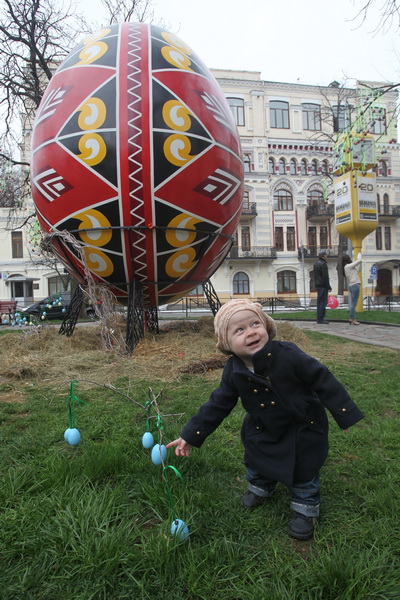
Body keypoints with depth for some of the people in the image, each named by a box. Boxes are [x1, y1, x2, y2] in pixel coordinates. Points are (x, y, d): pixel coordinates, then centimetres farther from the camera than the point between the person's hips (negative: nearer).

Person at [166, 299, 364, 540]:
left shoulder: (287, 355, -33)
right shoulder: (233, 371, -19)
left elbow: (322, 379, -23)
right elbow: (217, 405, -9)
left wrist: (346, 413, -19)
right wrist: (190, 436, -8)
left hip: (303, 426, -4)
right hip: (263, 428, 4)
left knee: (303, 466, 6)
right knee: (256, 457, 19)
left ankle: (306, 507, 35)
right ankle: (261, 486, 52)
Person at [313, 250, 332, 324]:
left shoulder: (316, 263, 14)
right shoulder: (323, 264, -15)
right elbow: (325, 277, -18)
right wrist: (329, 287, -14)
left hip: (318, 285, 10)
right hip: (323, 286, -10)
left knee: (319, 301, 12)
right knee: (323, 301, -7)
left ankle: (319, 318, 16)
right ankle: (320, 319, -7)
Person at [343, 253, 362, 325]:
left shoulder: (346, 267, 18)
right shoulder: (348, 266, -9)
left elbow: (357, 270, 25)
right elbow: (359, 260, -6)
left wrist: (360, 263, 21)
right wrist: (359, 255, 13)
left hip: (351, 286, 9)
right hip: (355, 285, -9)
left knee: (353, 303, 9)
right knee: (353, 303, -7)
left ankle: (352, 318, 10)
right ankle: (352, 319, -5)